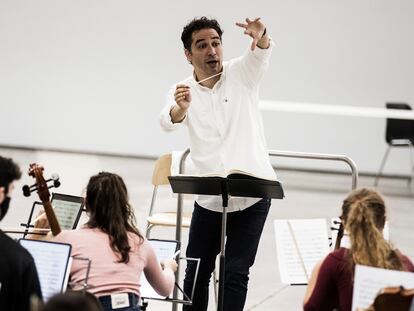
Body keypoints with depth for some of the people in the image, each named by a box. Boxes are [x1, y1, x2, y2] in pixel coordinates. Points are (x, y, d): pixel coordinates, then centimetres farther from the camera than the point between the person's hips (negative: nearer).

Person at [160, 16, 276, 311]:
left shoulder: (242, 73, -2)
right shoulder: (183, 90, 0)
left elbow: (263, 52, -24)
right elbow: (169, 122, -21)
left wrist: (261, 36, -48)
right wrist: (180, 108, -46)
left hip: (253, 195, -2)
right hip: (209, 198, 2)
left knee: (235, 272, -5)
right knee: (196, 271, 11)